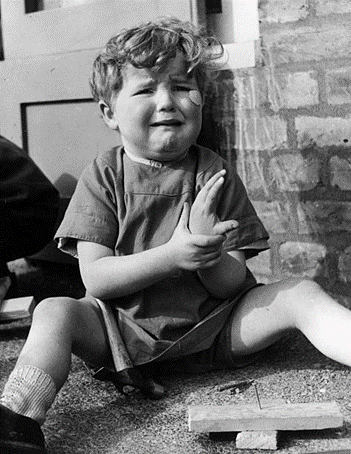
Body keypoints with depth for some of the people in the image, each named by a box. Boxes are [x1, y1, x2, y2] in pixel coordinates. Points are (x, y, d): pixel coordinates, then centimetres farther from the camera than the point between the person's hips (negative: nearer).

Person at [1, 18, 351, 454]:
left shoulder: (215, 174, -2)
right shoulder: (103, 177, -4)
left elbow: (231, 285, -5)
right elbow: (96, 278, -12)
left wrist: (209, 255, -30)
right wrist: (171, 255, -28)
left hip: (210, 325, 1)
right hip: (126, 328, 0)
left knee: (300, 293, -18)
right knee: (55, 311, -25)